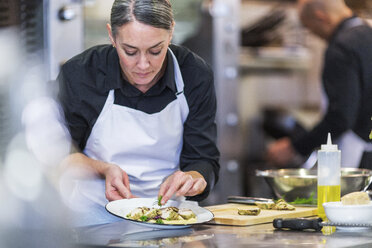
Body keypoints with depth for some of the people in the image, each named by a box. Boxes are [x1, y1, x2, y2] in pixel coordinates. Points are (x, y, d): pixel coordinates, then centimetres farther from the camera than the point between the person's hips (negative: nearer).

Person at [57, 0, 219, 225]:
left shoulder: (195, 76, -4)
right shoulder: (78, 75, -8)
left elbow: (205, 161, -1)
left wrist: (193, 178, -25)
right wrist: (104, 170, -16)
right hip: (93, 215, -1)